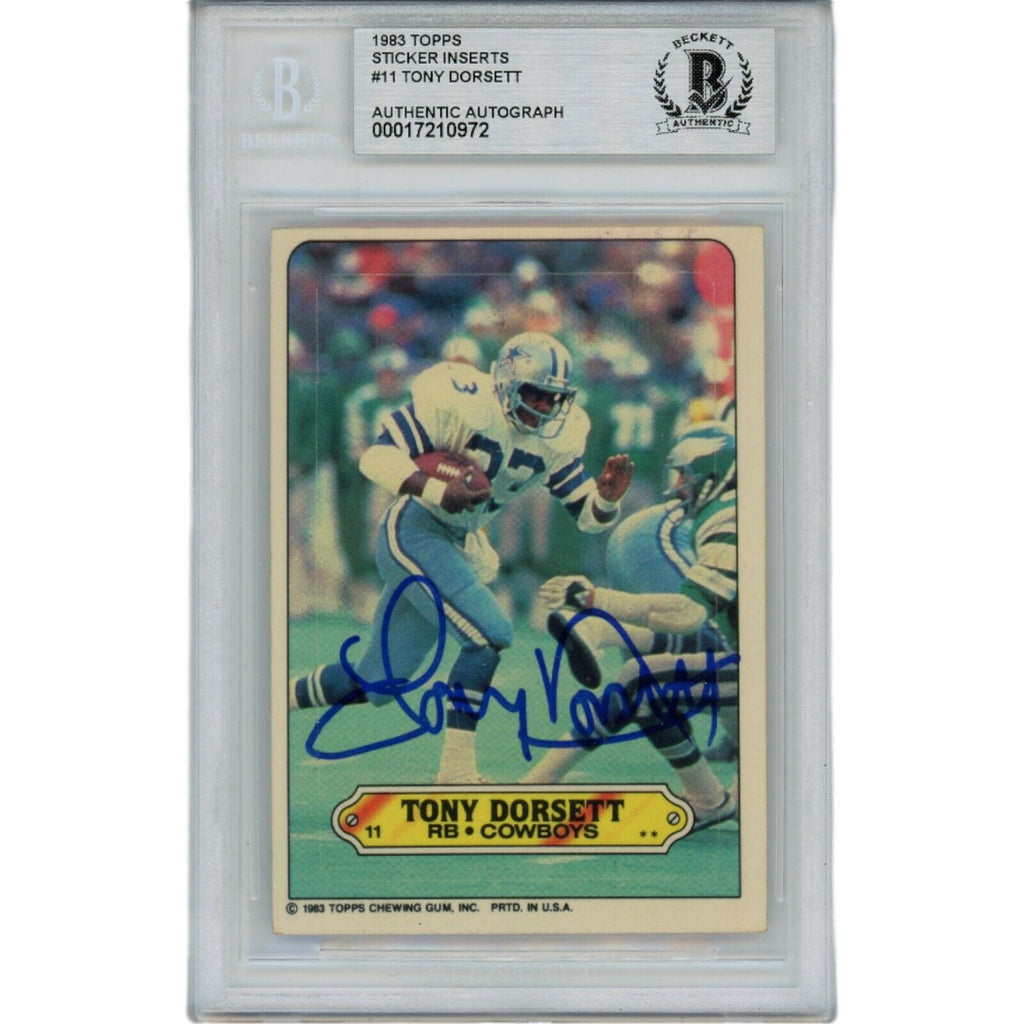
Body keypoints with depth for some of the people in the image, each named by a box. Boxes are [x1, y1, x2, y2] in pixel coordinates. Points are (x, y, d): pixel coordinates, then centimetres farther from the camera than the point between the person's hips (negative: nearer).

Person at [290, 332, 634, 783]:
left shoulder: (557, 440, 2)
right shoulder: (462, 404, -17)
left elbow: (589, 517, 5)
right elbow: (376, 456, -19)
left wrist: (607, 496, -18)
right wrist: (436, 489, -34)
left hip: (457, 545, 8)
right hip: (411, 531, -7)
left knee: (376, 685, 9)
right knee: (490, 634, -22)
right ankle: (456, 769, -13)